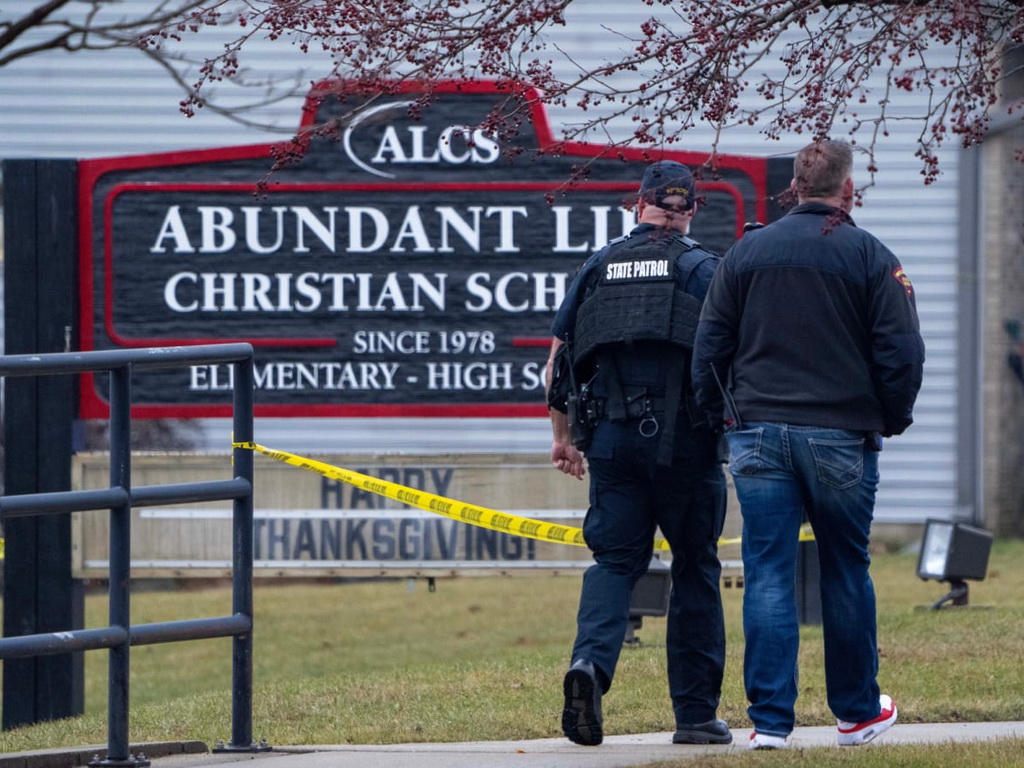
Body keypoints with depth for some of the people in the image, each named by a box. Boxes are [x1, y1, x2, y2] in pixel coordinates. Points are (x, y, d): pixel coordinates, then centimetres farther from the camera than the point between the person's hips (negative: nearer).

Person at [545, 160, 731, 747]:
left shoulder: (598, 268, 10)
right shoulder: (702, 269, -1)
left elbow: (558, 359, 12)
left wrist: (562, 435, 22)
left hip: (614, 438, 3)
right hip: (684, 443, -3)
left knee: (614, 561, 4)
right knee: (696, 570, 7)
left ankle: (591, 661, -25)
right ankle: (696, 714, 9)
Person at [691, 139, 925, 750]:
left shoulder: (747, 253, 5)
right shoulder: (871, 258, -4)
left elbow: (709, 348, 6)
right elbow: (902, 353, -6)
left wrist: (719, 416, 17)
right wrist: (893, 420, 10)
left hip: (758, 437, 2)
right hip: (841, 440, -2)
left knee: (768, 578, 0)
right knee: (846, 574, 12)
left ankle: (770, 719, -6)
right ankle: (857, 711, 22)